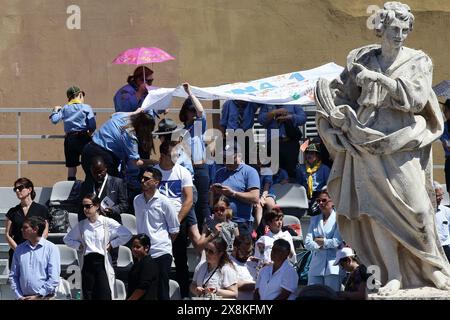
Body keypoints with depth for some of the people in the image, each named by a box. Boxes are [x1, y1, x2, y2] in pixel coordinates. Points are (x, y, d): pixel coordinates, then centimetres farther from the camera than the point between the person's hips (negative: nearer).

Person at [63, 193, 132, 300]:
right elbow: (67, 239, 22)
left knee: (104, 295, -9)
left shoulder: (107, 222, -3)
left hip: (102, 262, -4)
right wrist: (78, 246, 7)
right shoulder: (81, 225, 10)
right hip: (87, 262, 4)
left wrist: (112, 244, -5)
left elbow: (127, 235, -5)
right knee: (88, 296, 3)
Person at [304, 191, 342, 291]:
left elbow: (337, 242, -9)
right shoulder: (314, 220, 16)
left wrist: (318, 241, 2)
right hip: (316, 264, 4)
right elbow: (307, 243, 7)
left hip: (333, 265, -4)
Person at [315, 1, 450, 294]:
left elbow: (418, 99, -9)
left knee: (416, 205, -11)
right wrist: (339, 112, -4)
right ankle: (394, 275, -3)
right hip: (368, 143, 2)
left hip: (402, 144, -2)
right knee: (375, 209, -6)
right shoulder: (363, 60, 11)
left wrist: (381, 80, -13)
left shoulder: (418, 62, 5)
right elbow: (341, 91, 17)